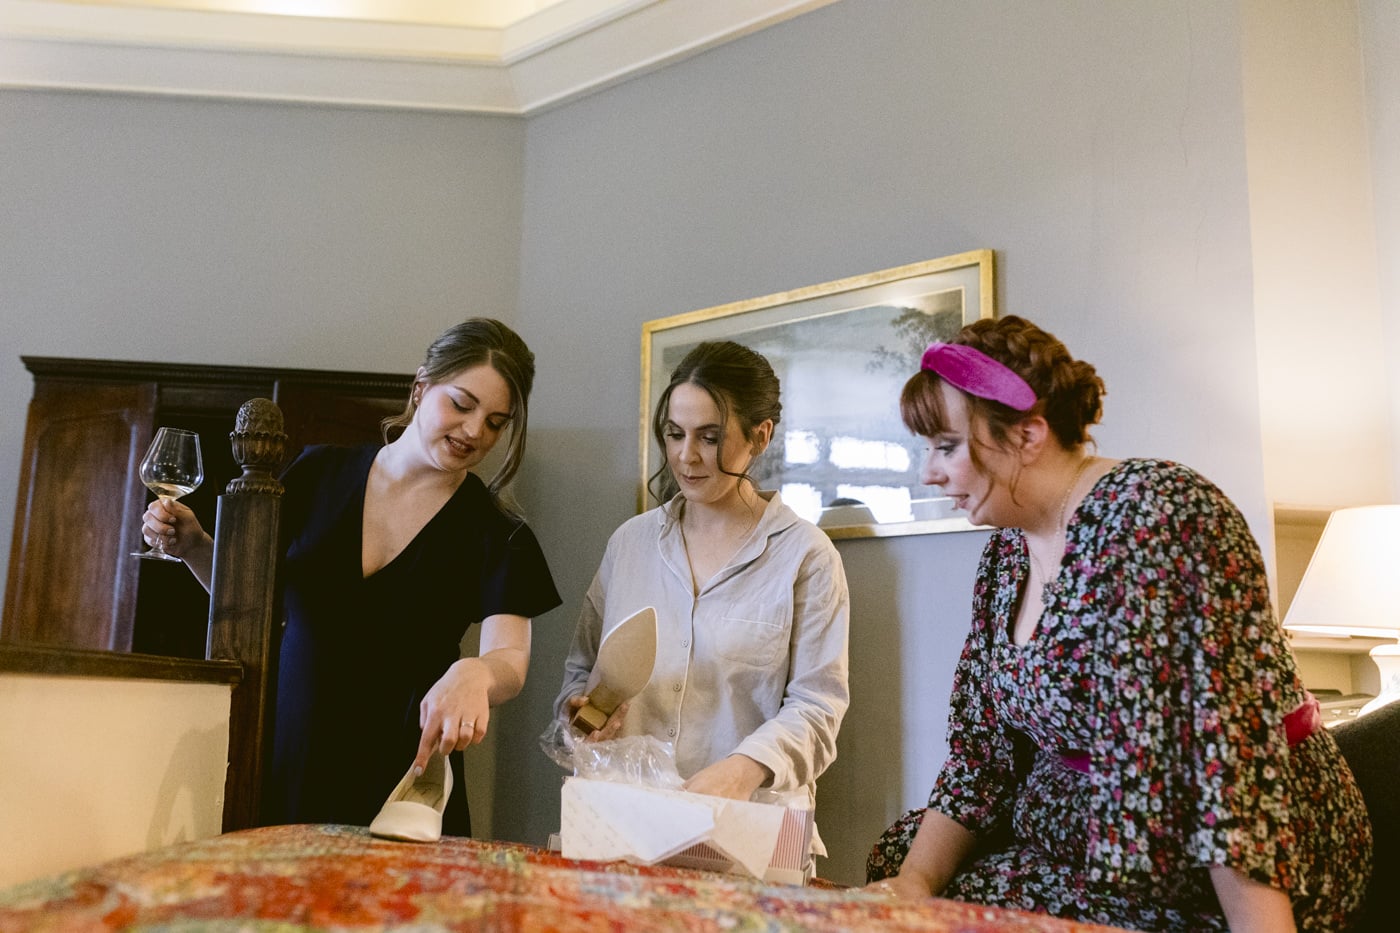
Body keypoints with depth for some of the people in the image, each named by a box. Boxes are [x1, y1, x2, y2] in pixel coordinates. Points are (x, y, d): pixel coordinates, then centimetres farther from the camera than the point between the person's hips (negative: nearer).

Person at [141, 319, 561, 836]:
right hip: (288, 769, 2)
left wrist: (474, 674, -41)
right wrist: (193, 546, -6)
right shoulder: (321, 474, 1)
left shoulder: (494, 534, -6)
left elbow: (511, 657, -19)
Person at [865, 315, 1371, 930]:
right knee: (898, 854, 6)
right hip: (1093, 823, 8)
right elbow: (978, 747, 4)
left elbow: (1229, 736, -27)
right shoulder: (1006, 553, 4)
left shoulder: (1155, 512, -21)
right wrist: (916, 882, -8)